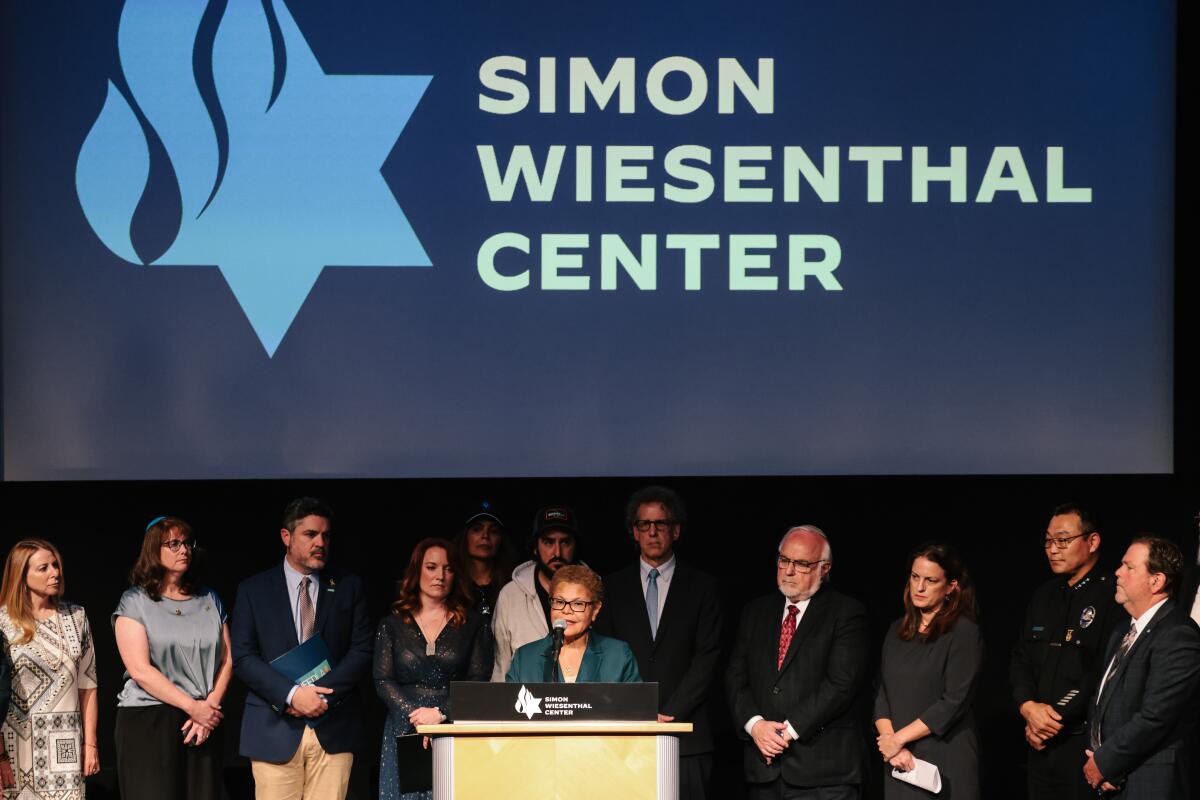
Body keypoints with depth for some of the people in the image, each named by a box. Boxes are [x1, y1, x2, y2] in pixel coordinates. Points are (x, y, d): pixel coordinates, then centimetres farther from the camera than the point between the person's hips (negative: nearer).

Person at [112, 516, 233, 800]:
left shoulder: (209, 600, 14)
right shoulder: (134, 602, 1)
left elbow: (226, 660, 9)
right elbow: (140, 670, -8)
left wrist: (209, 707, -7)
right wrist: (193, 707, -12)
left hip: (203, 723, 3)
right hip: (148, 723, -3)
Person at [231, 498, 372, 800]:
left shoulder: (349, 587, 11)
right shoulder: (254, 590, 7)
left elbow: (362, 650, 5)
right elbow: (242, 657, 0)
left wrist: (322, 694, -9)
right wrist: (291, 694, -13)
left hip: (333, 728, 1)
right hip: (275, 729, -1)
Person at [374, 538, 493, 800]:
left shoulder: (474, 623, 8)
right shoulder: (392, 625, 11)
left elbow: (479, 680, 1)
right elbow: (383, 681, 3)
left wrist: (440, 714, -11)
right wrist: (415, 716, -11)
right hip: (405, 732, 1)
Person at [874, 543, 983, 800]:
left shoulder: (964, 632, -8)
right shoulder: (898, 631, 11)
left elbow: (954, 702, -14)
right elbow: (881, 694, 7)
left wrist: (899, 739, -12)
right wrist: (890, 741, -10)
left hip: (946, 761, -5)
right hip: (901, 763, 5)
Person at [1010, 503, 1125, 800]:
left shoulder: (1112, 595, -10)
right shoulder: (1044, 596, 15)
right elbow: (1021, 660, 15)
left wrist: (1057, 717, -12)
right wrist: (1028, 706, -4)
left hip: (1087, 742, -7)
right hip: (1041, 742, 7)